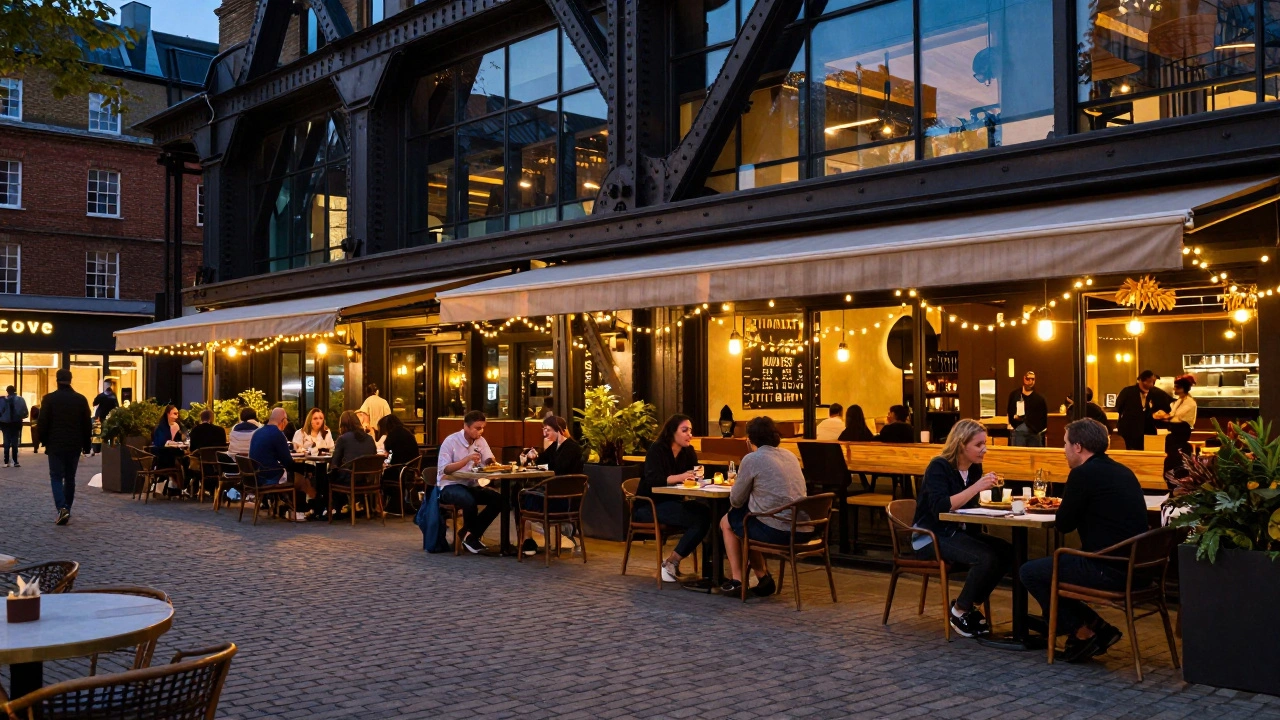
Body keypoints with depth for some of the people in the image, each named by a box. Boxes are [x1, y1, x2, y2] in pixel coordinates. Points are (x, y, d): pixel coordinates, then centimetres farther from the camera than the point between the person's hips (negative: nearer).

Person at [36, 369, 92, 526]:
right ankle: (67, 510, 16)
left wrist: (44, 441, 8)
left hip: (55, 445, -3)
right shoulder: (81, 399, 3)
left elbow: (43, 423, -5)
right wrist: (86, 444, 14)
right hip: (74, 446, 3)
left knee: (56, 477, 0)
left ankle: (62, 508, -19)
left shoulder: (49, 399, -6)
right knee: (70, 478, 12)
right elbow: (87, 424, 6)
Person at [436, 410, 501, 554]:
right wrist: (467, 459, -30)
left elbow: (488, 461, -2)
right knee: (469, 501, -36)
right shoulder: (451, 441, -12)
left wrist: (491, 462, -27)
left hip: (471, 485, 6)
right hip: (449, 486, -6)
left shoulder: (481, 441, 5)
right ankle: (472, 535, -10)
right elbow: (444, 470, -20)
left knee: (497, 499, -17)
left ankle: (470, 536, -8)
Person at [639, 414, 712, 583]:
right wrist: (679, 477, -39)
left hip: (671, 503, 7)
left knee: (705, 513, -22)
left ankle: (672, 562, -15)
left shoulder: (688, 452, 7)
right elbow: (652, 480, -25)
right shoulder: (657, 449, -12)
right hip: (649, 505, -7)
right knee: (697, 519, -26)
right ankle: (670, 564, -14)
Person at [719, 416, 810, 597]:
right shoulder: (791, 456, 14)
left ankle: (737, 580, 20)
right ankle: (763, 579, 27)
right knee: (747, 522, 31)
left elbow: (735, 501, 0)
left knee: (727, 522, 21)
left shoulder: (752, 459, -6)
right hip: (804, 531, 7)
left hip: (778, 531, -7)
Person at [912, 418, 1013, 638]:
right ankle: (959, 611, -6)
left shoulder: (975, 468, 6)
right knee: (986, 557, -27)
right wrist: (976, 486, -32)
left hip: (959, 533, 8)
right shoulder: (939, 467, -16)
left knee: (1006, 551, -13)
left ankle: (972, 605, 2)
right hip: (932, 536, -8)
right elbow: (941, 508, -30)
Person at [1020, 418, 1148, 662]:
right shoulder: (1123, 472, 12)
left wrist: (1065, 508, 11)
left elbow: (1063, 525, -7)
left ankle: (1082, 633, 8)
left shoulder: (1084, 474, -14)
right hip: (1134, 567, 9)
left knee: (1029, 572, 4)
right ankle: (1096, 627, 17)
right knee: (1054, 564, 24)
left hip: (1108, 571, -9)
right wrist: (1067, 505, 26)